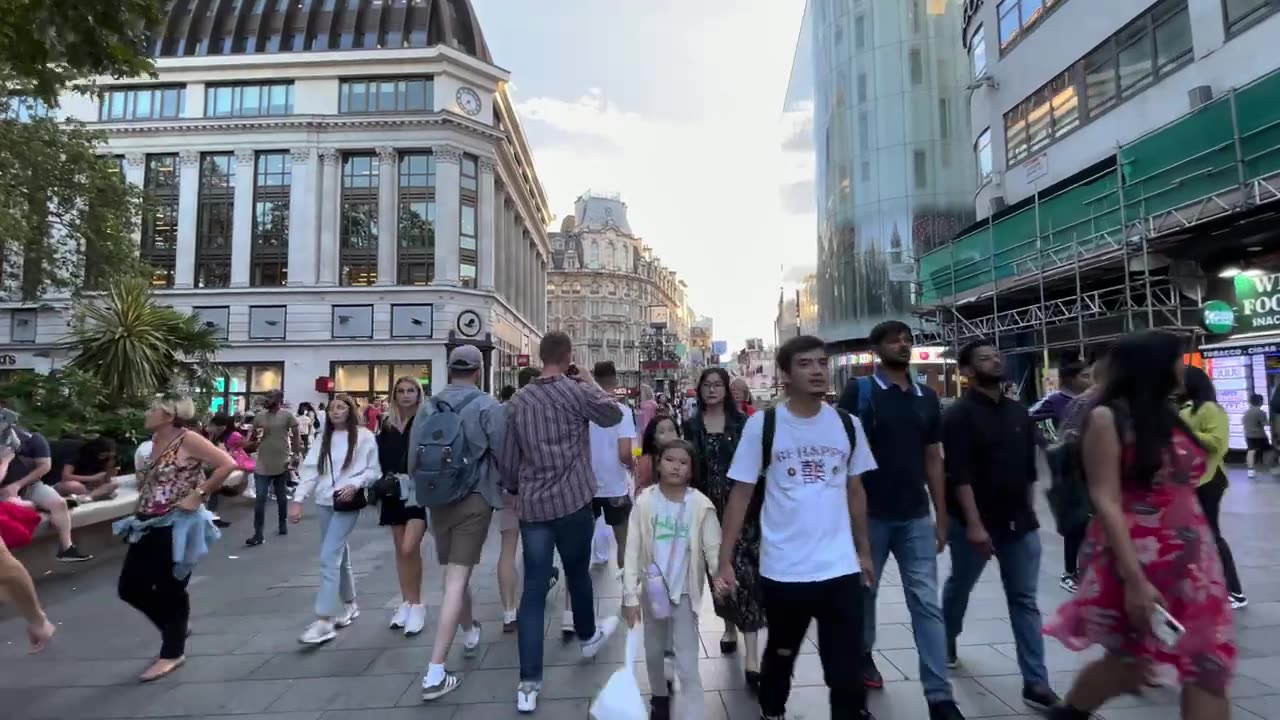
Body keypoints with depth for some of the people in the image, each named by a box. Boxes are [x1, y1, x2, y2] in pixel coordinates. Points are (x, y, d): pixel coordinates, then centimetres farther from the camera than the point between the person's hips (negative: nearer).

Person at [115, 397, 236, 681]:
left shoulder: (188, 440, -15)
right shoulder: (156, 441, 9)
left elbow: (228, 464, -23)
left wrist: (198, 495, -21)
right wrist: (140, 507, 11)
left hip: (176, 526, -8)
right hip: (149, 525, 8)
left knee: (170, 590, 3)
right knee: (130, 588, 13)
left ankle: (172, 653, 20)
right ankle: (177, 628, 33)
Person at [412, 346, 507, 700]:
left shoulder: (427, 407, 3)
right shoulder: (488, 406, -11)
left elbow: (414, 461, 8)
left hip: (437, 501, 5)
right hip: (474, 500, -5)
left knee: (455, 575, 21)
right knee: (457, 580, -2)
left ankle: (470, 634, 44)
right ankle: (435, 674, -1)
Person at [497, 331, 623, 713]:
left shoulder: (518, 401, 4)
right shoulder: (576, 390, -10)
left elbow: (506, 456, 7)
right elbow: (614, 414, 6)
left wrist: (515, 490, 22)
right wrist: (590, 383, 14)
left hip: (531, 506, 3)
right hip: (572, 500, -3)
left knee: (533, 590, 4)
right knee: (578, 572, 19)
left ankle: (528, 684, 5)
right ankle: (588, 636, 44)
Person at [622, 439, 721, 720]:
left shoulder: (701, 505, -13)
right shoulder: (645, 501, -10)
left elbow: (713, 547, -13)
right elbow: (633, 550, -7)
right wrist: (630, 595, -9)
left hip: (684, 592, -2)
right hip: (652, 590, 3)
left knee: (688, 666, -1)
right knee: (653, 652, 22)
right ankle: (659, 697, 48)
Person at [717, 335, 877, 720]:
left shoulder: (848, 424, 1)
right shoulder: (762, 425, -10)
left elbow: (855, 490, 11)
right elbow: (741, 494, -7)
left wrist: (864, 551, 14)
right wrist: (725, 561, -9)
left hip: (841, 569, 1)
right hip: (782, 571, -1)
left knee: (847, 669, 7)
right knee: (780, 655, 21)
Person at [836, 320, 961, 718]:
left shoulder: (927, 397, 7)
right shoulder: (859, 391, -8)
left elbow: (933, 460, 10)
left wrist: (941, 517, 9)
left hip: (916, 517, 3)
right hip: (870, 515, -3)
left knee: (927, 603, 4)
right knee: (863, 593, 14)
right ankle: (862, 656, 38)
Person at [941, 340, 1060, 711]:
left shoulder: (1019, 412, 7)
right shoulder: (959, 414, -13)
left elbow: (1028, 469, 14)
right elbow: (959, 475, -19)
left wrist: (1029, 512, 12)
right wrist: (973, 523, -23)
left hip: (1019, 521, 5)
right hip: (974, 522, -5)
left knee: (1025, 601, 6)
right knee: (960, 587, 15)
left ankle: (1035, 683, 12)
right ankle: (947, 642, 39)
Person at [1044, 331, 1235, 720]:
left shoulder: (1171, 415, 10)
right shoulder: (1108, 418, -12)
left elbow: (1183, 488, 17)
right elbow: (1106, 501, -17)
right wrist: (1134, 578, -22)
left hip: (1189, 559, 7)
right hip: (1135, 559, -7)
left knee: (1209, 668, 5)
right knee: (1129, 665, 7)